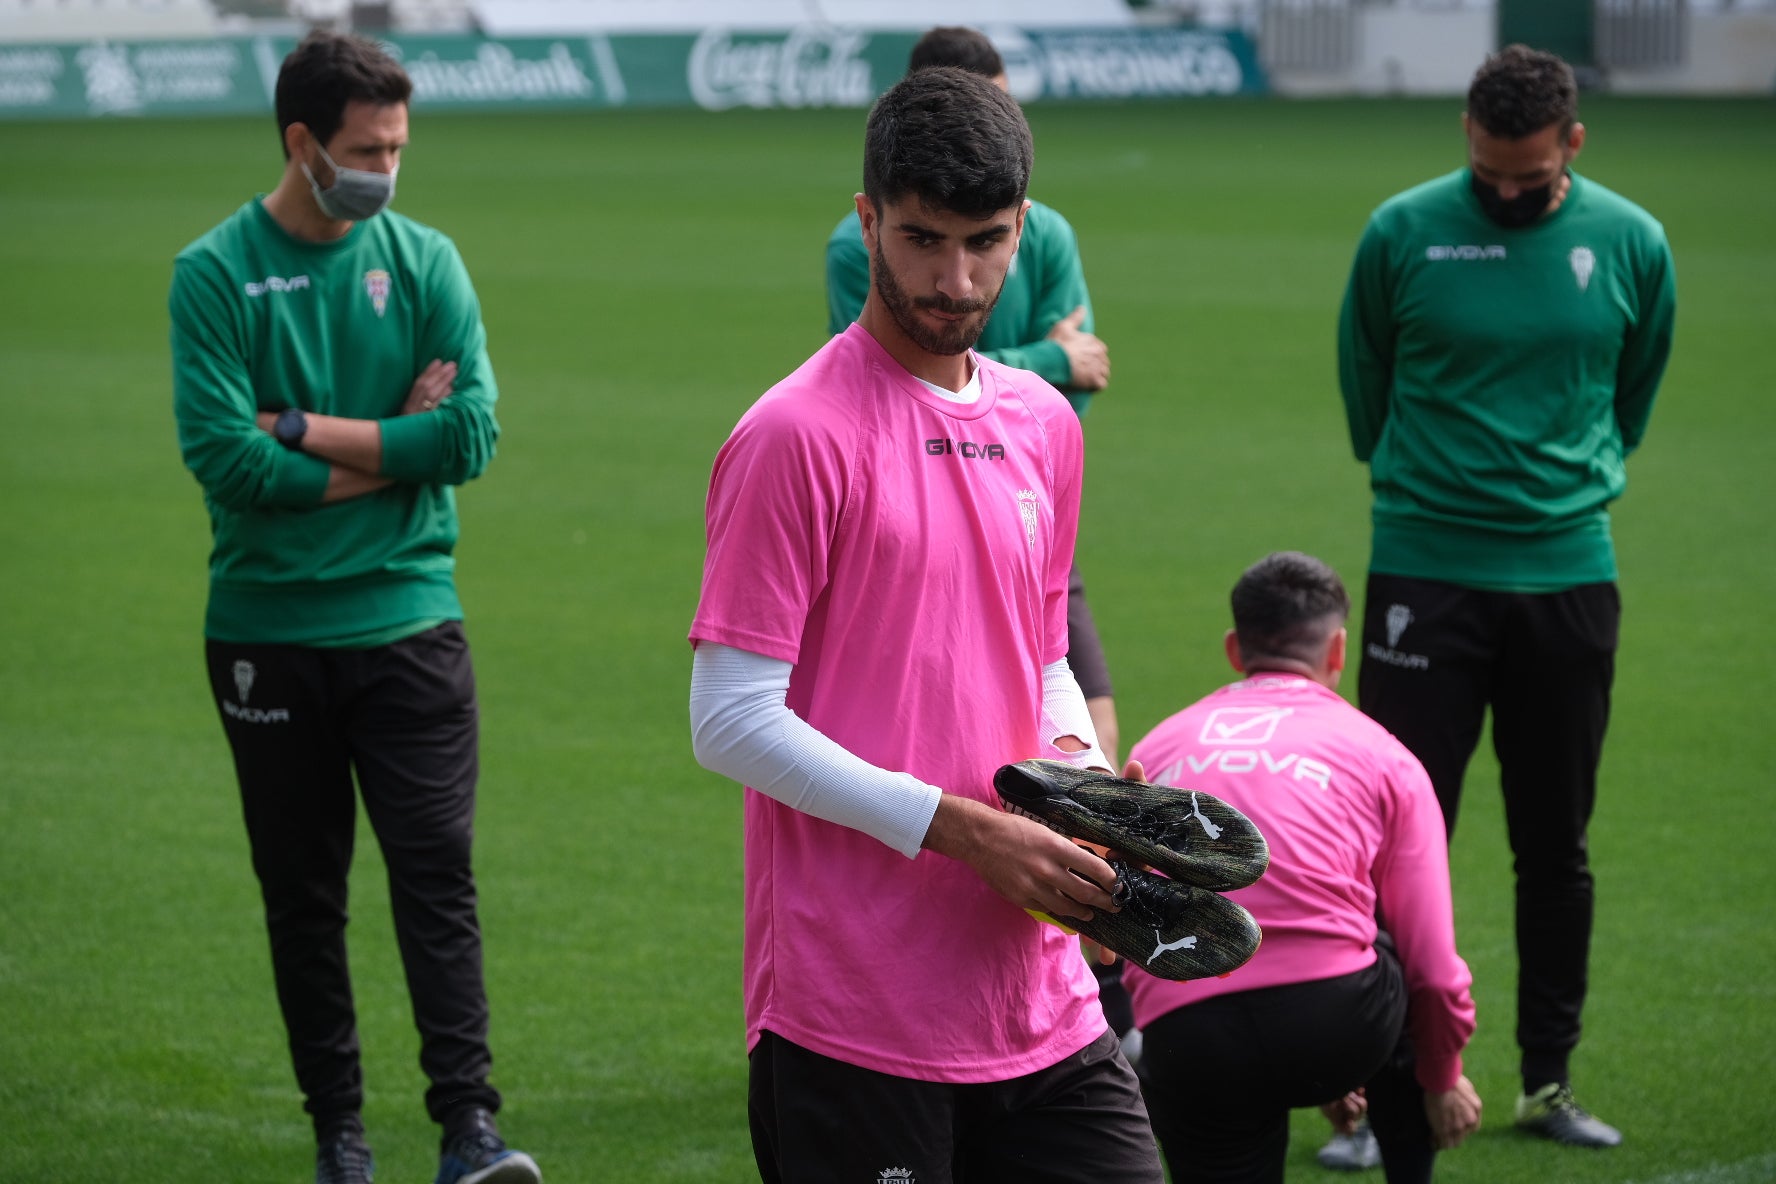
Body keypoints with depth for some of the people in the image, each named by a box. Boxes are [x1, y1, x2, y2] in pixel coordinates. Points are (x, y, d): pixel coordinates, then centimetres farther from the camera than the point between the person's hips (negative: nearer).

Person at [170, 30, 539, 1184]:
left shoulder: (426, 261, 3)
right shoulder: (217, 274, -4)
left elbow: (471, 434, -8)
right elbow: (223, 458, -15)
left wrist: (306, 430, -12)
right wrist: (391, 448, -9)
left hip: (408, 618, 1)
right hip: (268, 629, -1)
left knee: (437, 873, -6)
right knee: (303, 894, 8)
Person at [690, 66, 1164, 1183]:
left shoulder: (1045, 425, 13)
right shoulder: (797, 434, -9)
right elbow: (732, 721, -13)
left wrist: (1076, 760, 3)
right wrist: (964, 829, -15)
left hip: (1043, 1005, 7)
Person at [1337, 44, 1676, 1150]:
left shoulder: (1631, 243, 1)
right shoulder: (1403, 233, -5)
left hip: (1570, 573, 2)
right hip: (1426, 572, -2)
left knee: (1556, 849, 9)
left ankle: (1549, 1081, 21)